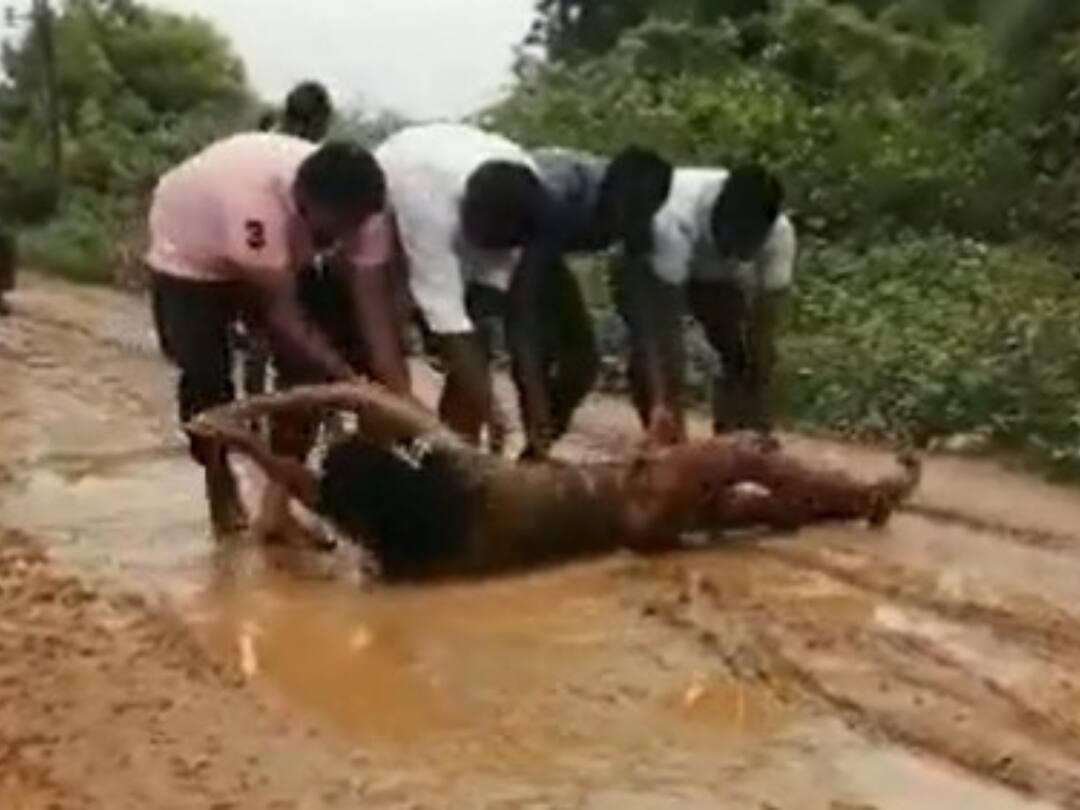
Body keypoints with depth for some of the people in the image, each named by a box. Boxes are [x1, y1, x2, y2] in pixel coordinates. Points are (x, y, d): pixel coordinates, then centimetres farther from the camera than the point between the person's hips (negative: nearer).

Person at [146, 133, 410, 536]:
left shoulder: (357, 209, -29)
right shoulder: (255, 200, -45)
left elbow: (376, 313, -29)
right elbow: (282, 315, -43)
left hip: (284, 259, 5)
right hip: (190, 256, -4)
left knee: (309, 367, -9)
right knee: (206, 376, -12)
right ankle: (221, 489, 12)